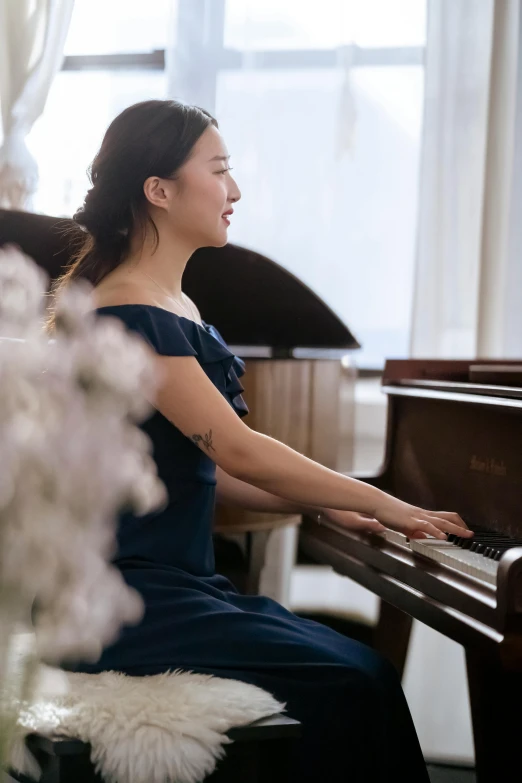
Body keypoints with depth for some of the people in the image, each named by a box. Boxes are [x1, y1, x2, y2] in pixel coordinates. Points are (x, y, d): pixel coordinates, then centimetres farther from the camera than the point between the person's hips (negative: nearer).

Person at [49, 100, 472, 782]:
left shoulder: (178, 309, 17)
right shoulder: (129, 311, -14)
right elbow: (236, 450, -19)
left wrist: (323, 504, 11)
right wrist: (381, 504, -12)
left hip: (179, 583, 9)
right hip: (123, 596, -9)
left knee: (365, 666, -5)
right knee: (352, 685, -18)